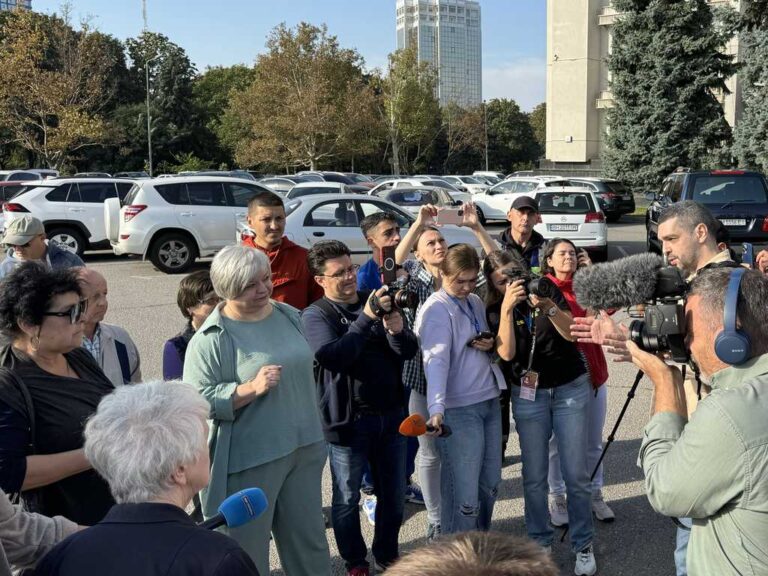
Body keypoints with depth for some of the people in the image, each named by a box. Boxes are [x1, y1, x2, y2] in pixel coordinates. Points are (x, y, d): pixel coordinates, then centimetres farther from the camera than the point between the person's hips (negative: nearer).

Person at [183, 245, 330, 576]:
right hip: (247, 461, -5)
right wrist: (250, 388, -28)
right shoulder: (210, 339, -14)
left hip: (304, 449, 6)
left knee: (310, 539, 18)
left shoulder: (289, 316, 6)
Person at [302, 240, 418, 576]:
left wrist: (394, 323, -22)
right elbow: (333, 357, -25)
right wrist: (366, 318, -30)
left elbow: (409, 351, -2)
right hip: (349, 420, -4)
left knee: (393, 495, 15)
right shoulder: (316, 315, -7)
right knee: (347, 499, 9)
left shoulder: (376, 301, 6)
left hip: (390, 415, 4)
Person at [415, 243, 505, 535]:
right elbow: (436, 361, -22)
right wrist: (436, 409, -34)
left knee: (490, 484, 17)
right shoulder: (436, 309, -11)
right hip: (459, 410, -8)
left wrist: (489, 345, 1)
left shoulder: (476, 302, 13)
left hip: (489, 402, 8)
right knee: (464, 495, -6)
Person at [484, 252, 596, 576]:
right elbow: (506, 353, -17)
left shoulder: (548, 290, -1)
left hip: (571, 388, 0)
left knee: (576, 473, 1)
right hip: (528, 395, 1)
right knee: (534, 476, 2)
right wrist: (507, 307, -24)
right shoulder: (497, 309, -2)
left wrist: (547, 306, -25)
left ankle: (583, 545, 15)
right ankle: (540, 542, 20)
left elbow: (571, 333, -9)